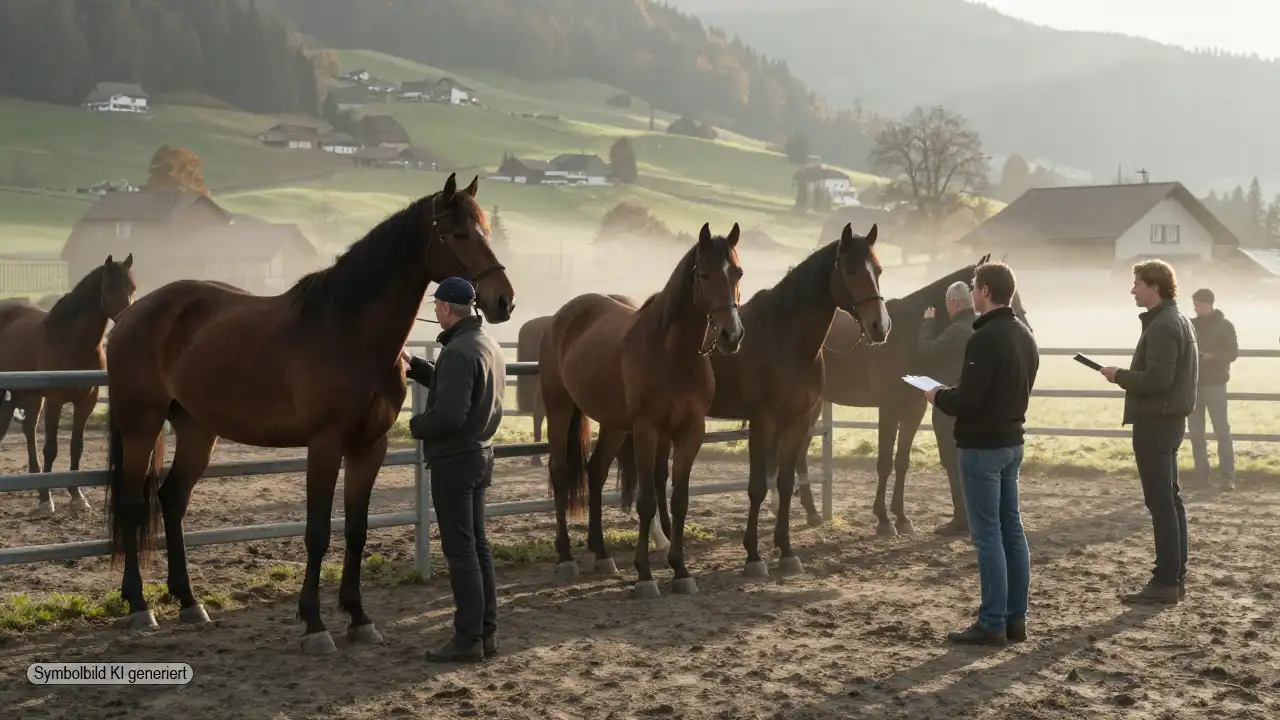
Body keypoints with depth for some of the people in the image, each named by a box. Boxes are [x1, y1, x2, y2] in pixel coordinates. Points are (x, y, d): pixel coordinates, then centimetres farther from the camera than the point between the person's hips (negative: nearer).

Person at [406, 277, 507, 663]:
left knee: (461, 551, -4)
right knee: (477, 545, 14)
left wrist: (416, 425, -10)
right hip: (480, 455, 10)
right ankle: (487, 633, 20)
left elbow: (449, 414, -28)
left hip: (454, 461, -10)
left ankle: (468, 639, 1)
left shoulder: (458, 352, -22)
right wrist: (415, 367, 19)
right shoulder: (488, 345, 9)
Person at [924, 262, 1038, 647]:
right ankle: (1016, 617, 18)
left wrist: (938, 396, -4)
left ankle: (992, 624, -1)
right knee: (1012, 530, 12)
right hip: (1012, 442, 9)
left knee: (988, 534, -5)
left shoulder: (986, 338, -20)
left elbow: (967, 400, -24)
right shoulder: (1026, 337, 10)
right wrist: (953, 395, 14)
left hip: (981, 446, -9)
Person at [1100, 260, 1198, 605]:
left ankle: (1166, 583, -6)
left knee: (1160, 502, -8)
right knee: (1170, 499, 14)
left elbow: (1157, 380, -25)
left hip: (1155, 422, -11)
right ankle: (1176, 576, 19)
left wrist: (1120, 376, -11)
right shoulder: (1179, 321, 16)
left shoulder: (1162, 327, -17)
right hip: (1169, 419, 11)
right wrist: (1128, 375, 11)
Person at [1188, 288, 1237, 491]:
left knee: (1222, 430, -7)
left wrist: (1212, 356, -22)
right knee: (1195, 431, 4)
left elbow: (1233, 353, -6)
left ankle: (1228, 476, -8)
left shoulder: (1224, 326, -1)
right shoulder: (1190, 325, 10)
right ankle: (1202, 475, 9)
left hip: (1214, 383, -4)